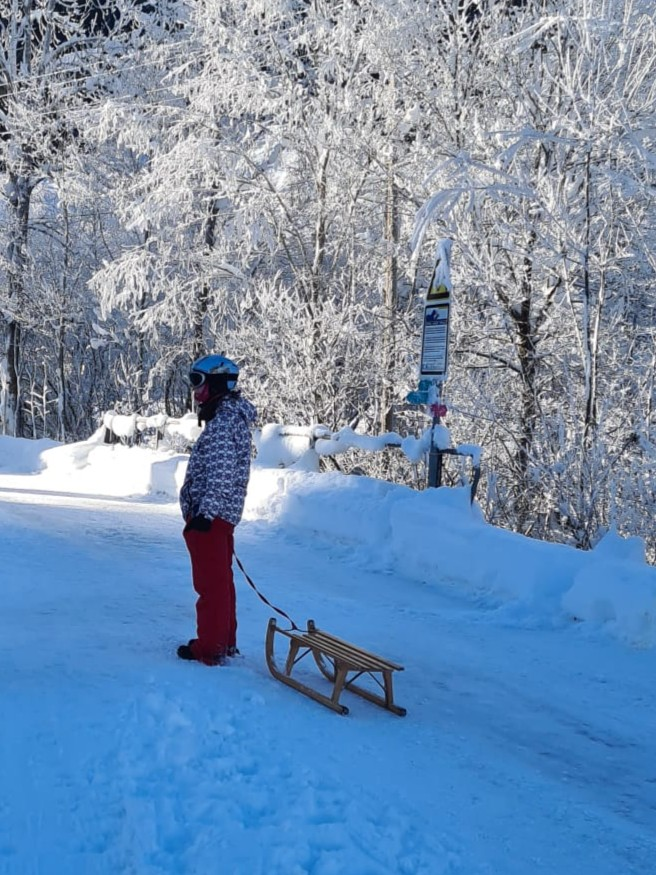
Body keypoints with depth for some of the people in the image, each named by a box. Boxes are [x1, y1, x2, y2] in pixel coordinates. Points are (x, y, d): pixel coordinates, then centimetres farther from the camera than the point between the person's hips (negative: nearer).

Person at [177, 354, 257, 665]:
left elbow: (221, 472, -24)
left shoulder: (222, 420, -16)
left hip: (209, 514, -10)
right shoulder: (235, 416, 15)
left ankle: (210, 648, 4)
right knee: (221, 579, 17)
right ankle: (226, 641, 27)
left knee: (210, 582, -3)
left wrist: (205, 511, -25)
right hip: (224, 512, 10)